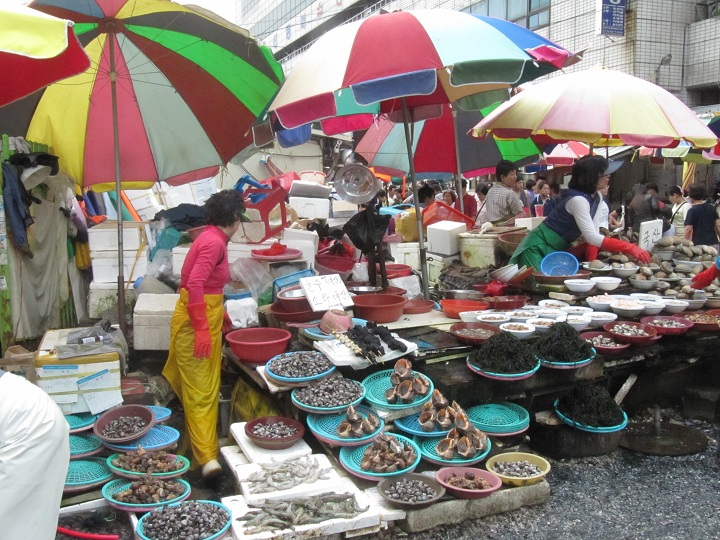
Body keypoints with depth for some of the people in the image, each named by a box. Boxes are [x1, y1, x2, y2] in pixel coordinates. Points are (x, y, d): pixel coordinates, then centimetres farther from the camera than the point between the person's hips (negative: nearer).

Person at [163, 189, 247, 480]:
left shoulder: (213, 238, 12)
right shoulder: (214, 242, -17)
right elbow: (195, 284, -27)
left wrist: (222, 316, 37)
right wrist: (202, 329, -29)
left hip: (206, 316, 9)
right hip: (197, 322, -9)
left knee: (205, 387, 18)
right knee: (200, 391, -8)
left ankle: (205, 452, 31)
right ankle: (207, 458, -5)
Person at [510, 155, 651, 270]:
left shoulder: (595, 198, 4)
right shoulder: (577, 199, -24)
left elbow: (591, 234, 3)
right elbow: (592, 237, -30)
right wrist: (630, 248, -33)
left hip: (557, 250, 9)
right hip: (538, 248, -9)